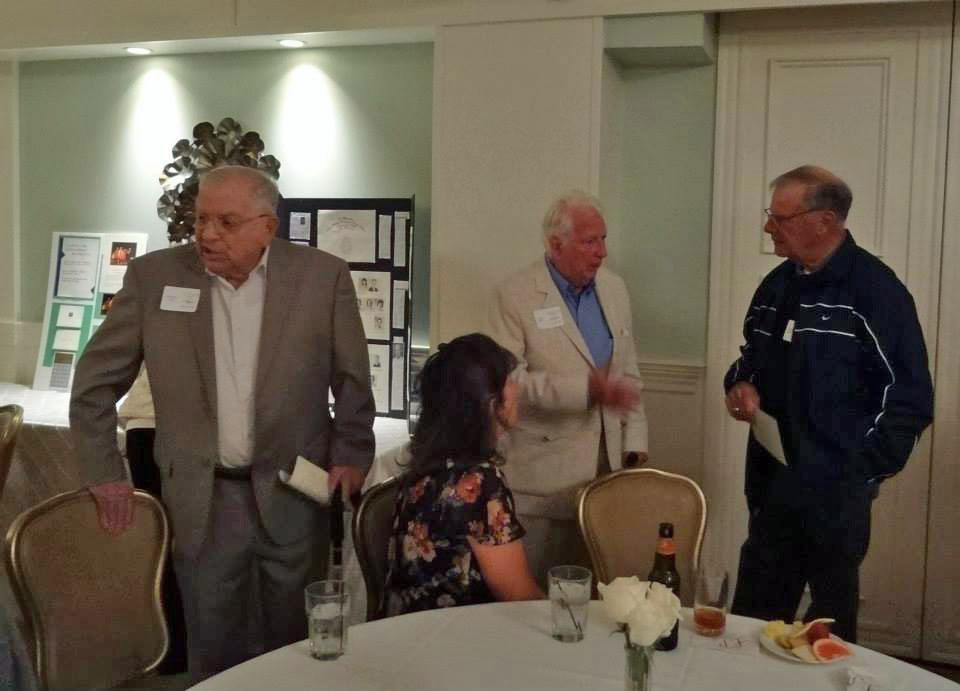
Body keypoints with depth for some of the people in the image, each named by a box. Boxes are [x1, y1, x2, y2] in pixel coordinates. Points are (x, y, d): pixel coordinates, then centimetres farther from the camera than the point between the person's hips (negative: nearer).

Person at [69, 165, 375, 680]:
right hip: (202, 497, 1)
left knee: (296, 642, 14)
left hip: (295, 492, 0)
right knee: (212, 646, 11)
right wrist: (104, 473, 3)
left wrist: (350, 457, -3)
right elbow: (95, 381, 4)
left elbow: (353, 380, 3)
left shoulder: (323, 276, -7)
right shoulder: (153, 275, -4)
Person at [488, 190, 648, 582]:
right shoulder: (516, 295, -9)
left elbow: (628, 374, 15)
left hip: (606, 463, 5)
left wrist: (634, 446, 9)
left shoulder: (614, 289, 10)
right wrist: (586, 388, -24)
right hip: (542, 474, -5)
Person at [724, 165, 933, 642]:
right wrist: (741, 386, 1)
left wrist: (862, 471, -14)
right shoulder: (778, 285, 10)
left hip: (836, 493, -6)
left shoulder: (876, 291, -13)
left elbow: (910, 400, -12)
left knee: (829, 623, 10)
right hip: (771, 483, 7)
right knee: (752, 620, 13)